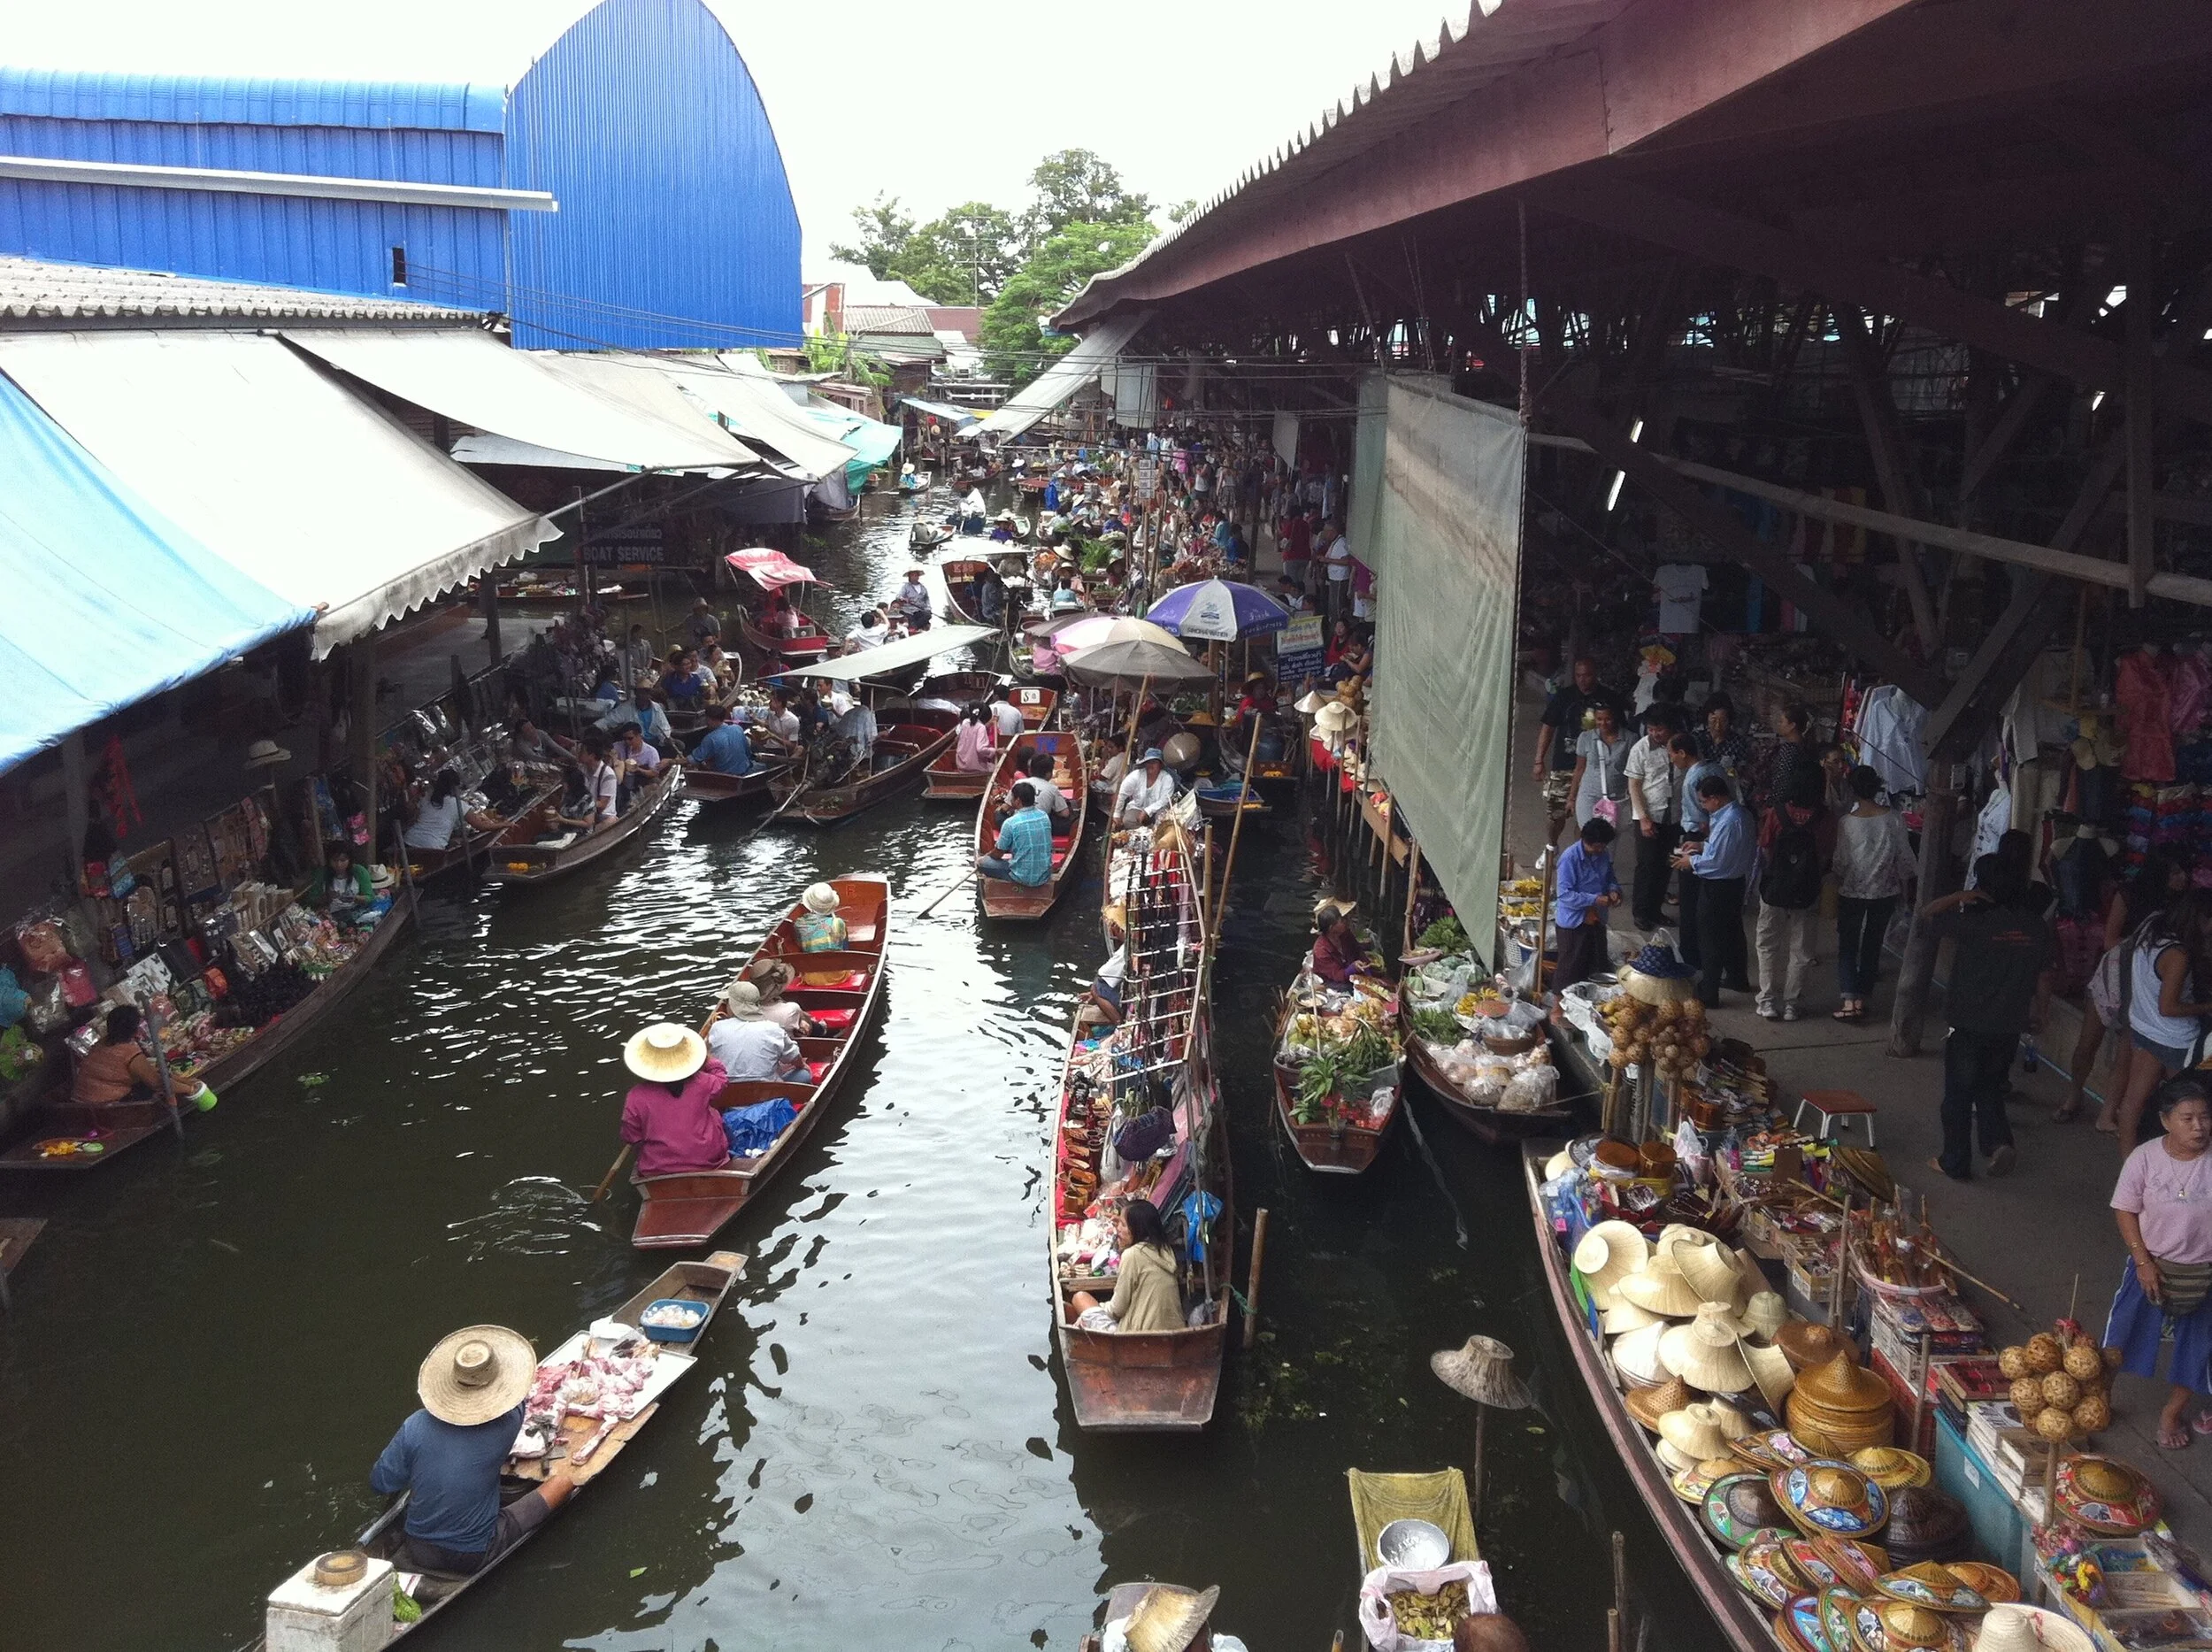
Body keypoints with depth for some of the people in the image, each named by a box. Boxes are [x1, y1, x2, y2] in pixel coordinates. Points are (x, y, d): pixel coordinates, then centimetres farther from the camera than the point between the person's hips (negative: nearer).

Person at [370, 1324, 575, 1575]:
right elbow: (517, 1402, 6)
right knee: (563, 1476, 8)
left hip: (419, 1553, 2)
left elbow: (381, 1483, -5)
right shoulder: (505, 1425, -19)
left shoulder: (415, 1428, -17)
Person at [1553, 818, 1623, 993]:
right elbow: (1565, 895, -25)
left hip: (1596, 919, 7)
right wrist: (1595, 900, -29)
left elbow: (1610, 878, 17)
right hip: (1573, 921, -7)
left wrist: (1613, 890, -5)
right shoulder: (1570, 858, -21)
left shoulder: (1603, 854, -1)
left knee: (1598, 966, 16)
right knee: (1570, 972, 3)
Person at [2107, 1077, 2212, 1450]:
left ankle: (2171, 1414, 37)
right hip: (2151, 1265, 0)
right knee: (2120, 1339, 13)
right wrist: (2143, 1261, -12)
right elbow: (2125, 1211, -7)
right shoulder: (2145, 1158, -17)